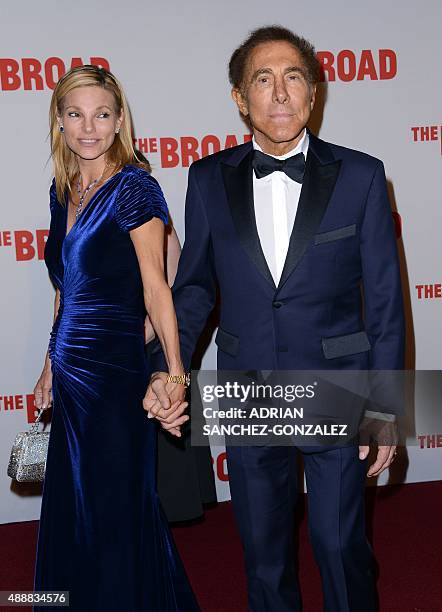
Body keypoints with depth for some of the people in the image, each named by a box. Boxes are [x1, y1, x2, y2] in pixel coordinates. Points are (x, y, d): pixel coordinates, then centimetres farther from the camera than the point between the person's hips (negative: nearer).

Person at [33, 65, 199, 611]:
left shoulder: (133, 187, -11)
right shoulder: (63, 191, 10)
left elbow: (155, 288, -14)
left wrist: (175, 374, -22)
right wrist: (51, 365, 18)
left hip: (117, 369, -7)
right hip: (72, 374, 7)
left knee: (116, 508, 6)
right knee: (72, 509, 17)